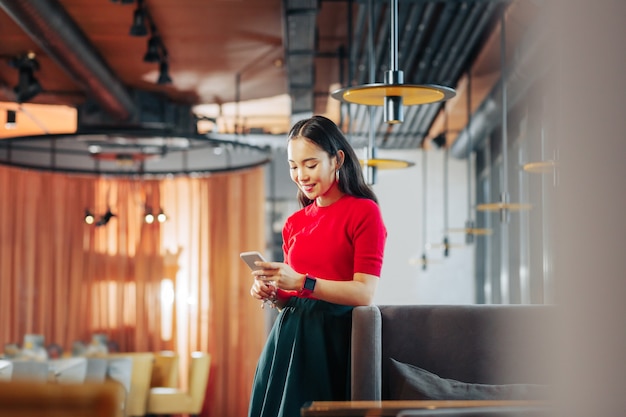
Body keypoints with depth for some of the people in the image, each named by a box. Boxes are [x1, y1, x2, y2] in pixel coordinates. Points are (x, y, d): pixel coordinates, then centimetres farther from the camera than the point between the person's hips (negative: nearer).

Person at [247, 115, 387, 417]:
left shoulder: (364, 211, -5)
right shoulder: (294, 224, 14)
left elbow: (364, 294, -13)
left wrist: (302, 282, -22)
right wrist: (272, 292, -1)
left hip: (334, 338, -6)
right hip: (289, 336, 6)